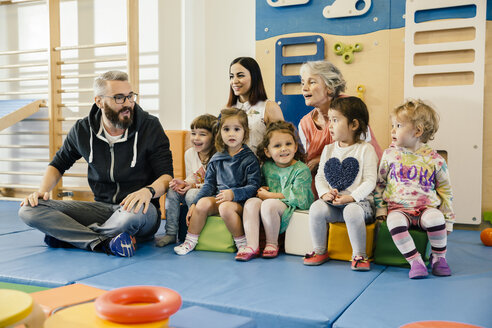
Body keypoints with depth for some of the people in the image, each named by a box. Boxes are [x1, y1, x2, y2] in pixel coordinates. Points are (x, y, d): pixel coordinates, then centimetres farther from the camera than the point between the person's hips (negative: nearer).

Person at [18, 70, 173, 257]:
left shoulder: (150, 127, -6)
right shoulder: (82, 130, 2)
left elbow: (166, 175, -8)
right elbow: (59, 164, 18)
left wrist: (149, 190, -30)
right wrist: (42, 190, -2)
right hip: (102, 207, 3)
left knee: (134, 213, -42)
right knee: (29, 210, -15)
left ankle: (66, 235, -14)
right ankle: (106, 243, -27)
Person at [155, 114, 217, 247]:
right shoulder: (189, 153, 5)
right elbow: (191, 178, 12)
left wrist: (195, 185, -21)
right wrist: (184, 183, -10)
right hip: (194, 190, 7)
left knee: (192, 195, -33)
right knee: (172, 191, -16)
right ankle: (171, 233, -11)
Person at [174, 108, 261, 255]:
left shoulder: (249, 159, 0)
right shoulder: (216, 159, 14)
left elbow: (253, 187, -7)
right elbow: (209, 184, 14)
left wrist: (233, 193, -23)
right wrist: (194, 203, 1)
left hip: (239, 200, -4)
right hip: (218, 198, 4)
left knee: (226, 207, -35)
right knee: (203, 203, -25)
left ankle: (243, 243, -16)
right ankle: (190, 241, -8)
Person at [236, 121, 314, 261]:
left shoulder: (302, 170, -9)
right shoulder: (266, 167, 10)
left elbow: (297, 195, -18)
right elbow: (263, 184, 29)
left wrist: (269, 195, -13)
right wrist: (261, 189, 2)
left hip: (293, 207, -6)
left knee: (269, 204, -32)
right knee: (251, 202, -19)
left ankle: (272, 244, -12)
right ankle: (252, 246, -24)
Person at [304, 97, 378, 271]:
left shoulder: (365, 149, -3)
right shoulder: (328, 149, 14)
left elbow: (370, 181, -9)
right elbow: (320, 176, 11)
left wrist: (350, 197, -21)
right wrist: (325, 193, -9)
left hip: (358, 202, -4)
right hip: (332, 203, 4)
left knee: (352, 211, -36)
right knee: (316, 208, -24)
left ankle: (359, 255, -17)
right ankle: (320, 251, -5)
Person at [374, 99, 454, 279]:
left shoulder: (434, 160, 0)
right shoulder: (390, 154, 6)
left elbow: (445, 190, 9)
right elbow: (380, 183, 14)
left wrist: (448, 220, 9)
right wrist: (381, 208, 4)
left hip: (427, 208, 0)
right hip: (398, 208, 1)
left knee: (434, 217, -32)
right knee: (394, 221, -32)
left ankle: (438, 257, -8)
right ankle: (415, 261, -22)